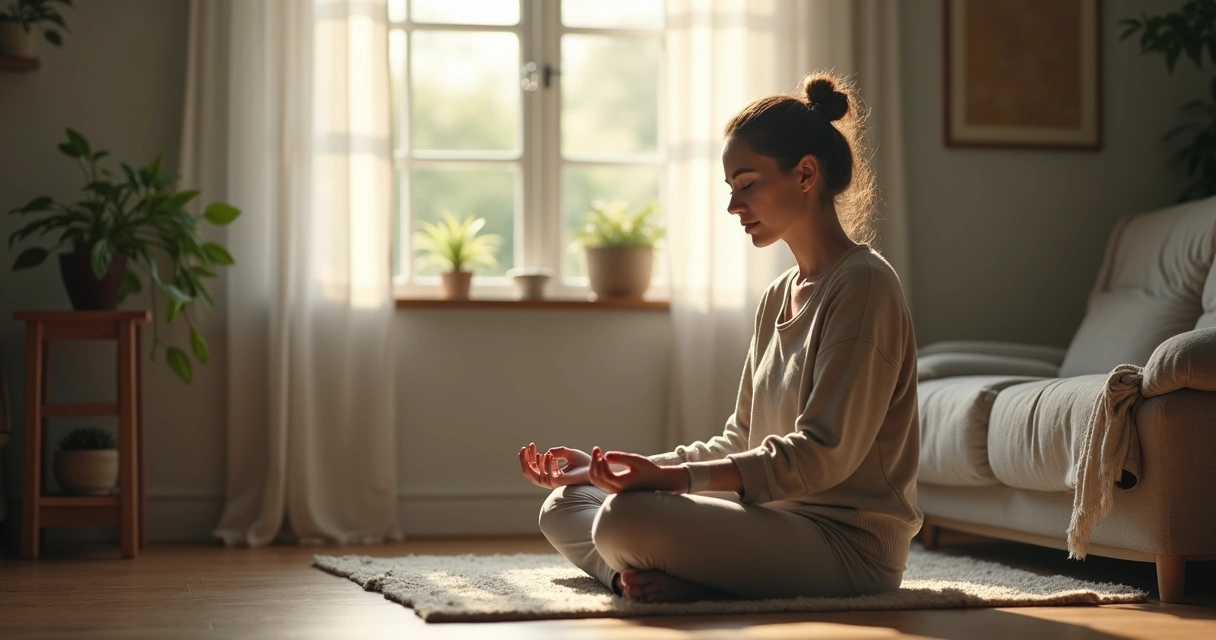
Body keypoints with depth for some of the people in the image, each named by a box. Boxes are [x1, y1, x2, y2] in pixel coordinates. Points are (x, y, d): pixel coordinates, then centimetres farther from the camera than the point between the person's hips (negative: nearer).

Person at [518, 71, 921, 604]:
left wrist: (671, 477, -28)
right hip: (778, 521, 10)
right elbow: (741, 442, 17)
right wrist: (617, 469, 7)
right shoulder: (778, 299, 17)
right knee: (563, 508, 9)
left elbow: (823, 454, -21)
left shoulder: (862, 285, -11)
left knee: (628, 517, -32)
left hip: (849, 542, -10)